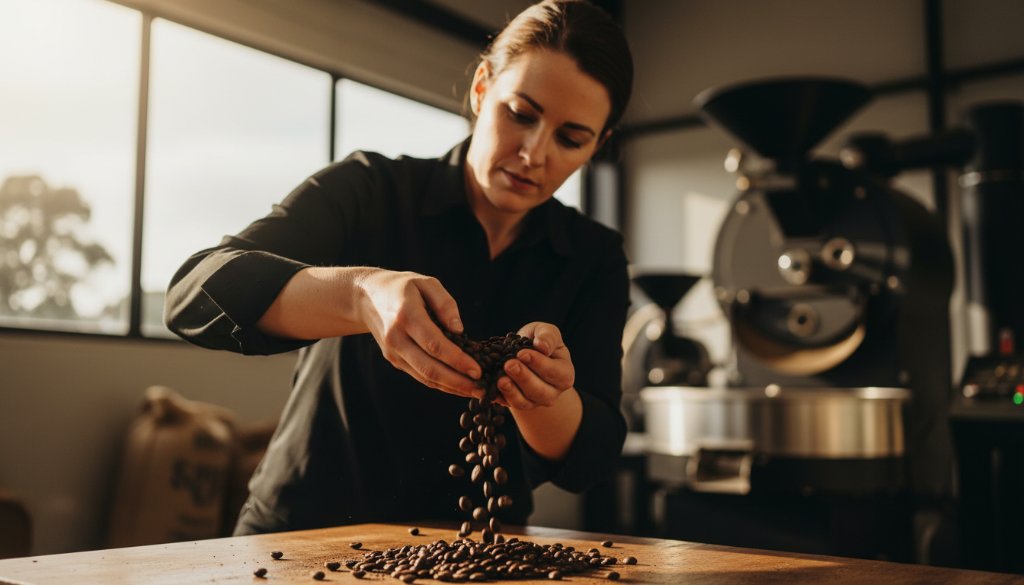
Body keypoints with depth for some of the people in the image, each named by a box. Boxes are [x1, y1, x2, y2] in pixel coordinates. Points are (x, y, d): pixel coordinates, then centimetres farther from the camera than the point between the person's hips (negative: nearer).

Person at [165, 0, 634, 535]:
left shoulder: (595, 260, 0)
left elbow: (589, 460, -7)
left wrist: (541, 394, -29)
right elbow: (196, 292, -20)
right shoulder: (371, 190, -6)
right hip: (306, 536, -3)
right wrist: (362, 294, -37)